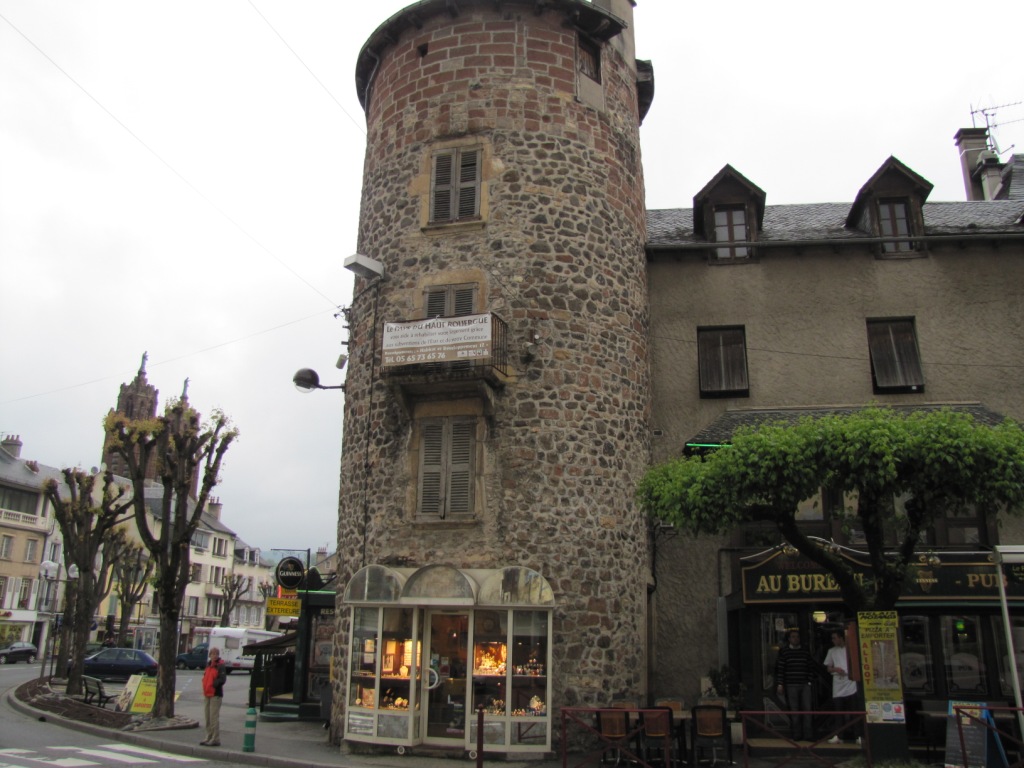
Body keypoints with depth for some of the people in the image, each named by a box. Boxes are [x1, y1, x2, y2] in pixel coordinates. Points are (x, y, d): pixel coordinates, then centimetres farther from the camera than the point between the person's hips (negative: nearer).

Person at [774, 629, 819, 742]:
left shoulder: (805, 651, 11)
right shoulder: (784, 651, 3)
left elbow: (812, 667, 15)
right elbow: (779, 668, 0)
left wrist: (810, 681, 7)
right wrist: (780, 684, -6)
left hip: (805, 685, 2)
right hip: (791, 685, -2)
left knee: (807, 709, -3)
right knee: (794, 711, 0)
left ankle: (808, 734, 2)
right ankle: (797, 735, 6)